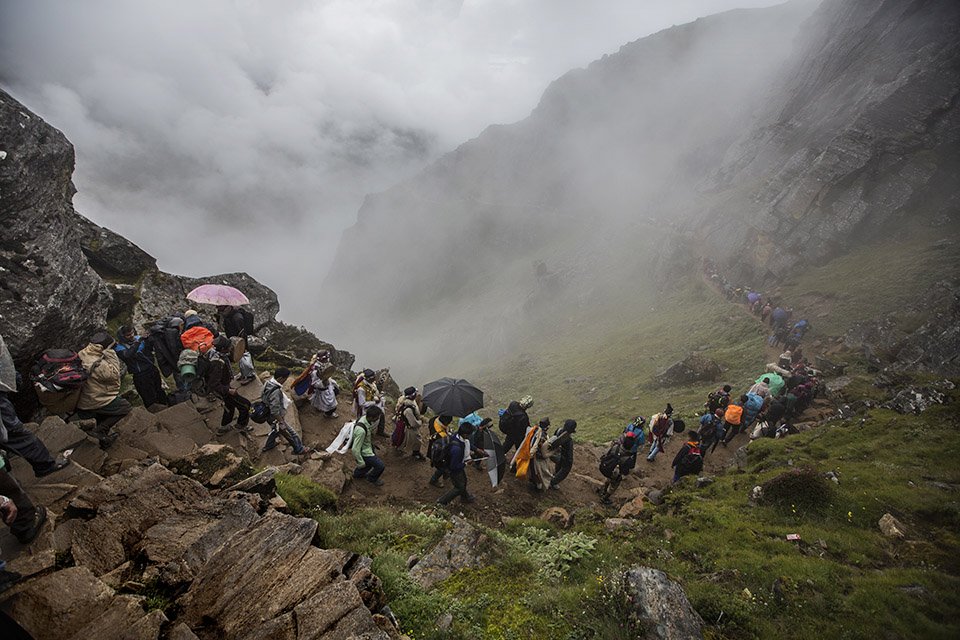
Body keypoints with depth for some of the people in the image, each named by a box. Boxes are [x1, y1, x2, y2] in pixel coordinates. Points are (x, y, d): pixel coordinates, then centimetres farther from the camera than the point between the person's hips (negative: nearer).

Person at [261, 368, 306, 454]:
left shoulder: (268, 383, -10)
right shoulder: (276, 392, -38)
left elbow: (262, 396, 9)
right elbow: (275, 411, -32)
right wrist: (282, 423, -20)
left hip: (268, 415, 9)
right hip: (276, 418, -9)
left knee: (275, 430, 36)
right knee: (291, 434, 12)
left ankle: (268, 445, 56)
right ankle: (299, 449, 31)